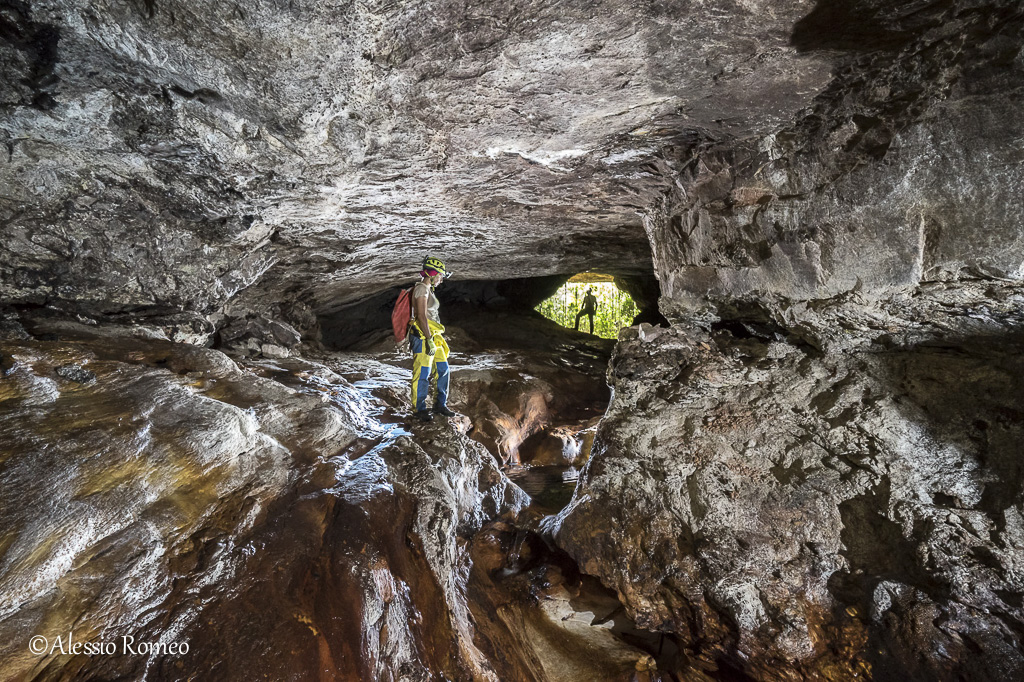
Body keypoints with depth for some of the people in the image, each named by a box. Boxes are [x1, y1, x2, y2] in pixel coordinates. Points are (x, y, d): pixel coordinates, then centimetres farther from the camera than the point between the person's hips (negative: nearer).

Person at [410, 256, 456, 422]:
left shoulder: (429, 290, 18)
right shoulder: (421, 289, -12)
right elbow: (422, 316, -19)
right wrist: (429, 340, -22)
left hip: (433, 336, 10)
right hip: (423, 336, -10)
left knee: (443, 369, 10)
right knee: (423, 373, -2)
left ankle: (440, 404, 21)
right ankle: (420, 408, 11)